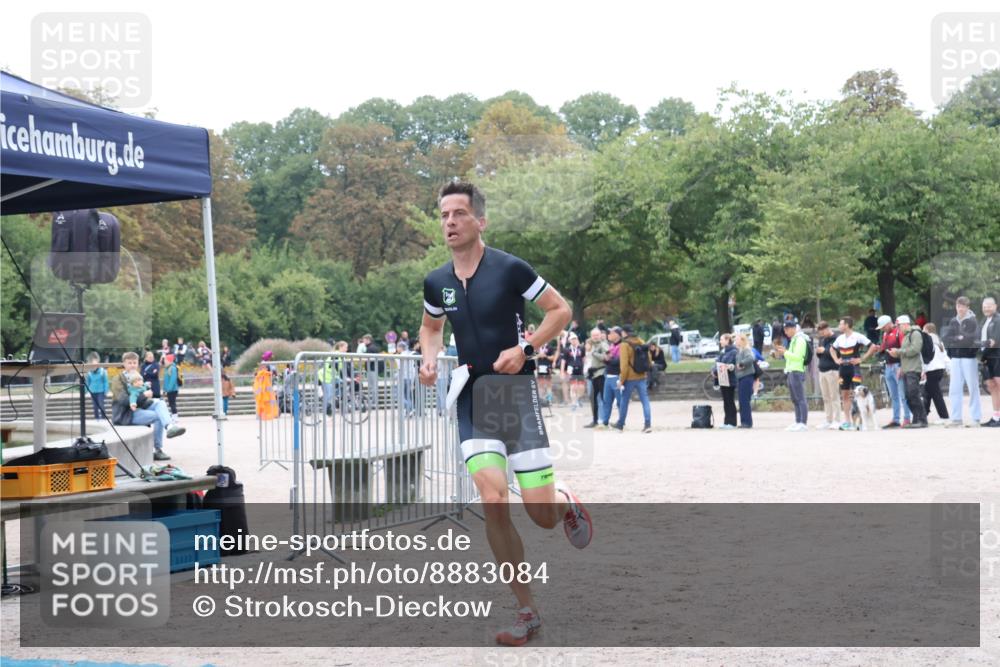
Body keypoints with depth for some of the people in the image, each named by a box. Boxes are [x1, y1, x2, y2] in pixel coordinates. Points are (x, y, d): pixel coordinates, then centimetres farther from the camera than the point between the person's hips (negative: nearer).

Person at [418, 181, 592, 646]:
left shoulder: (509, 269, -9)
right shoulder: (437, 282, 5)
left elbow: (560, 310, -1)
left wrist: (524, 349, -13)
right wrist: (429, 359, 4)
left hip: (516, 394, -3)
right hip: (471, 401, 3)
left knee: (542, 514, -6)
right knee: (492, 501, -15)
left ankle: (565, 502, 35)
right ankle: (527, 613, -3)